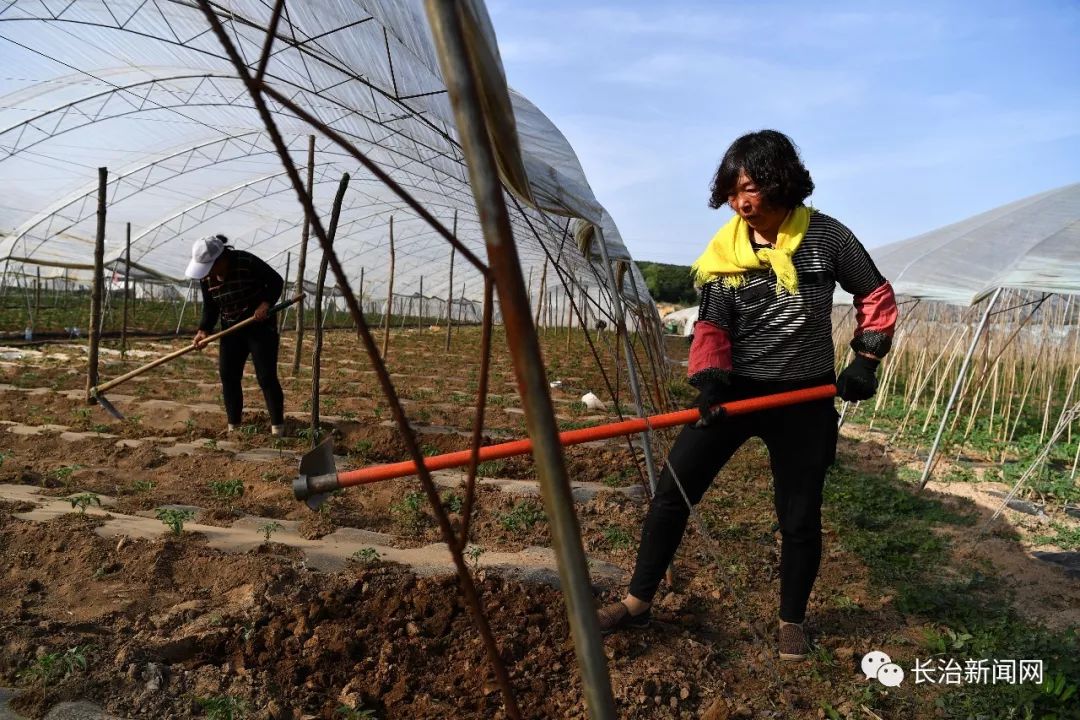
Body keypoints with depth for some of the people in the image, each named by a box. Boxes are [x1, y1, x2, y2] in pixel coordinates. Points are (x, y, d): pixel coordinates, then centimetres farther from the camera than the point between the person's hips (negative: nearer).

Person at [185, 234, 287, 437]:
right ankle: (234, 426, 14)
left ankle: (278, 427, 2)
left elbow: (276, 281, -11)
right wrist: (204, 330, -10)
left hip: (260, 327, -6)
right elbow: (210, 307, 5)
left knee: (266, 377, -7)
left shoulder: (247, 263, -21)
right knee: (228, 376, 2)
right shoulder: (206, 278, -4)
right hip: (231, 330, 6)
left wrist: (266, 303, -25)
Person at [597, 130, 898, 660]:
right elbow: (712, 324, -9)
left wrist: (866, 359, 0)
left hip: (803, 397, -1)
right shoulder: (726, 250, -2)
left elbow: (876, 297, 7)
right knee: (672, 491, -3)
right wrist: (711, 378, -27)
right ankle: (637, 602, 13)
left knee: (799, 518, 7)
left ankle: (791, 621, 31)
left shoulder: (825, 236, -6)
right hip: (736, 389, 2)